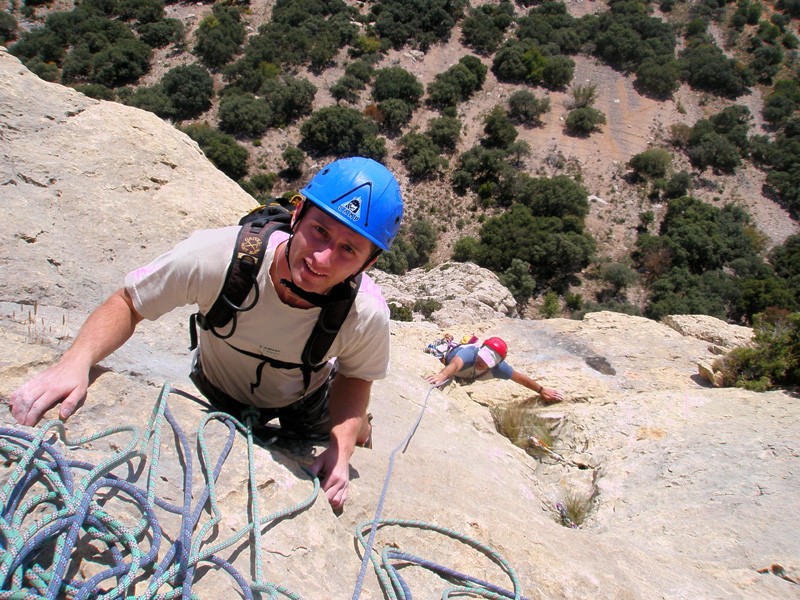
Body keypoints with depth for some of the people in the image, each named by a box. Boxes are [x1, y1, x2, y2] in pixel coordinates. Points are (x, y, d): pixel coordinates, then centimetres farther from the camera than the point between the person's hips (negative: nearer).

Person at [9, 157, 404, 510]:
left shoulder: (367, 316, -38)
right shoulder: (214, 257, -43)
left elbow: (354, 374, -16)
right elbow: (128, 303, -26)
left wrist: (342, 447, -31)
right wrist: (76, 360, -44)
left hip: (305, 399, 0)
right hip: (219, 393, 0)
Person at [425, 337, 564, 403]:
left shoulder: (499, 367, -43)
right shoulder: (469, 353, -55)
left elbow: (521, 378, -27)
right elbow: (455, 364, -78)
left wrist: (542, 391, -18)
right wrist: (442, 375, -99)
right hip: (450, 357, -4)